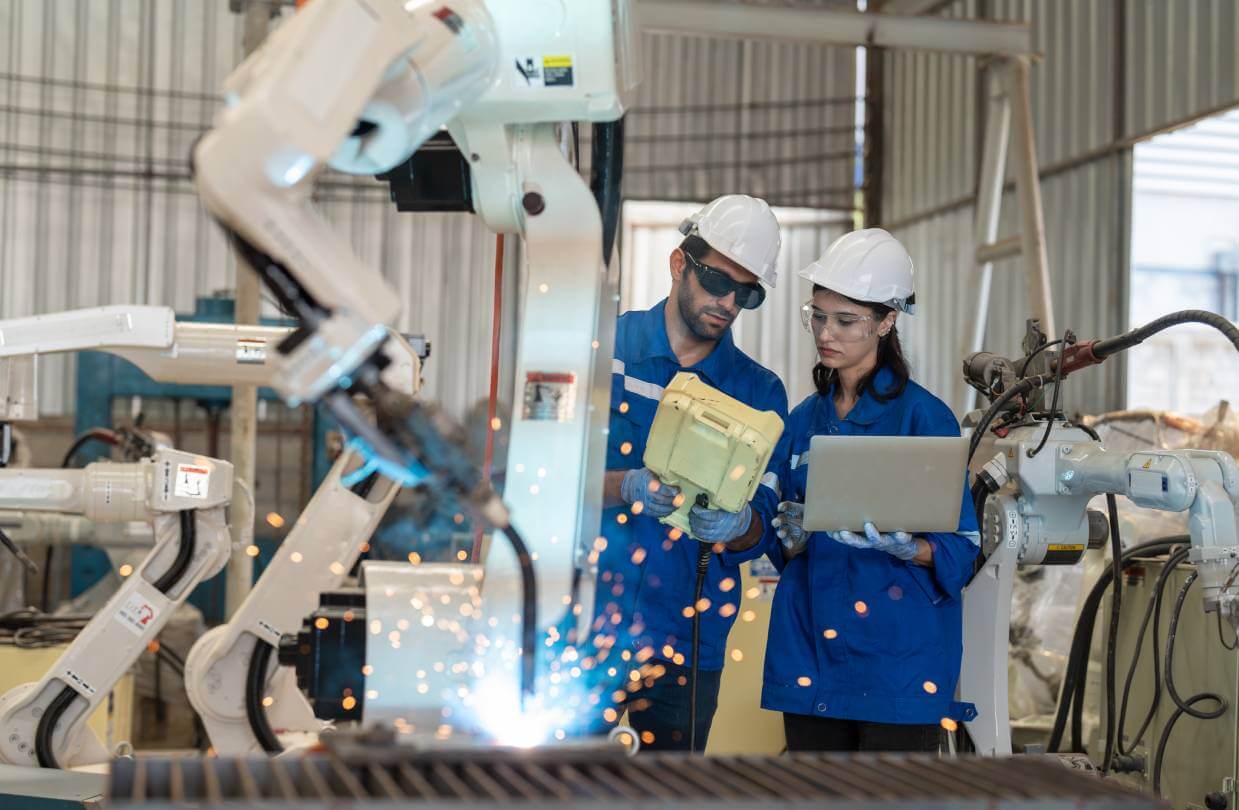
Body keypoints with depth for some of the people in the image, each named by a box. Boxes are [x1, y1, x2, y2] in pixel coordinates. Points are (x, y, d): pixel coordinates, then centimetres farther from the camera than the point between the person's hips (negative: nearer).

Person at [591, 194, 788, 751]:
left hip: (685, 639, 2)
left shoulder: (759, 392, 11)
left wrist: (738, 526, -18)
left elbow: (761, 526, 6)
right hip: (582, 617, -2)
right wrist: (626, 488, -20)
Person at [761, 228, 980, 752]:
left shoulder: (924, 416, -5)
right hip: (810, 648, 5)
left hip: (898, 655, -5)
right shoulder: (805, 418, 12)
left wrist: (900, 545, -25)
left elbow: (959, 550, -6)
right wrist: (792, 536, -7)